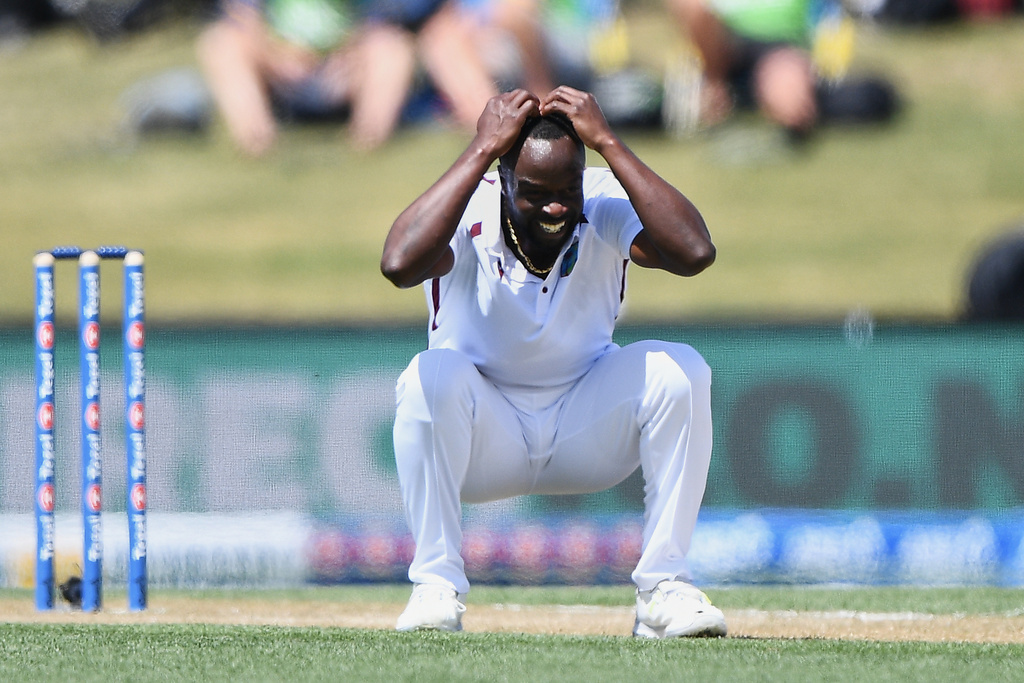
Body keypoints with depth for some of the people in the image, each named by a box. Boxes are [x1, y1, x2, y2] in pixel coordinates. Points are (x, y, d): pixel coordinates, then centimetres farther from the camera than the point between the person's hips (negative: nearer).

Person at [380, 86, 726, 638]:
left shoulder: (605, 208, -15)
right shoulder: (468, 211, -20)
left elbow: (695, 252, -36)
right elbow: (399, 264, -44)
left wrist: (608, 143, -33)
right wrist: (482, 150, -38)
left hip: (586, 436, 2)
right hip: (484, 440, -2)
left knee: (680, 371, -23)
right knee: (432, 377, -33)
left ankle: (663, 589, -16)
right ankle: (437, 587, -22)